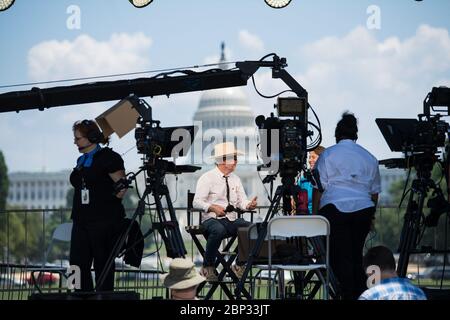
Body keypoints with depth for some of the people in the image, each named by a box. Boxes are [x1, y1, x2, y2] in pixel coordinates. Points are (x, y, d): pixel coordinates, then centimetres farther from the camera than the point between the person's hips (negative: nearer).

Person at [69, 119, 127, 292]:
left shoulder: (108, 157, -7)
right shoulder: (81, 161, 18)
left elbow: (122, 187, -11)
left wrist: (106, 204, -4)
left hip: (104, 221, -8)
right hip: (82, 222, 8)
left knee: (103, 264, -2)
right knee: (78, 264, 2)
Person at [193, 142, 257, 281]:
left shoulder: (235, 179, 15)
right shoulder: (207, 178, -4)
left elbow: (241, 201, 10)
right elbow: (197, 202, -11)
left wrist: (249, 205, -14)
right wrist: (213, 208, -29)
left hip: (232, 219, 5)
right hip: (212, 219, -5)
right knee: (219, 230, -40)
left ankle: (240, 265, -5)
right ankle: (208, 267, -19)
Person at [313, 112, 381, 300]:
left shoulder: (327, 155, 3)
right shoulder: (370, 158, 16)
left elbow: (319, 188, -2)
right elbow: (375, 192, 20)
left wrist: (314, 214, 2)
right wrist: (370, 216, 29)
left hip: (335, 209, -4)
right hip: (363, 209, 4)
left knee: (340, 256, -5)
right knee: (356, 255, 11)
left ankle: (348, 295, -12)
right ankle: (361, 295, 8)